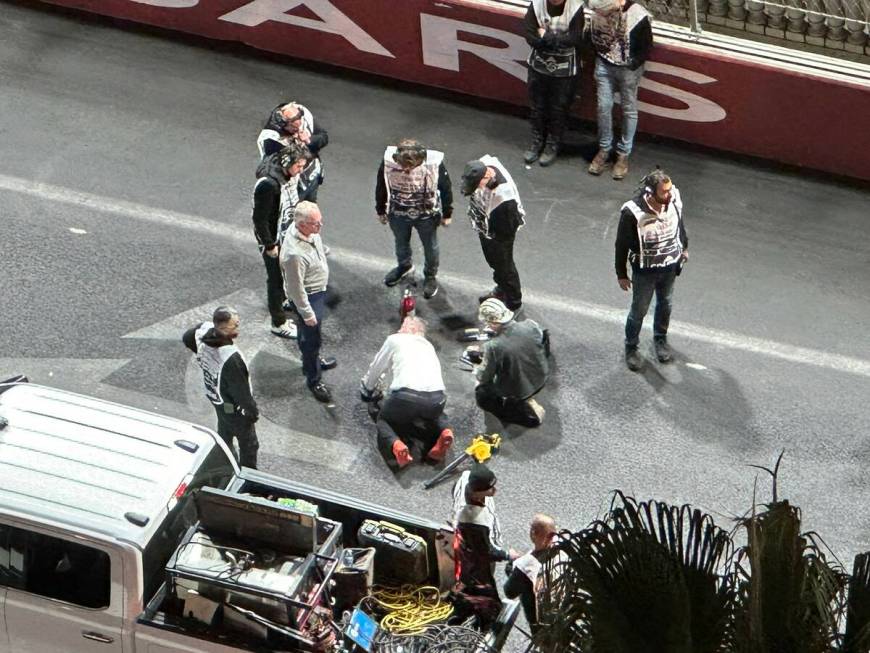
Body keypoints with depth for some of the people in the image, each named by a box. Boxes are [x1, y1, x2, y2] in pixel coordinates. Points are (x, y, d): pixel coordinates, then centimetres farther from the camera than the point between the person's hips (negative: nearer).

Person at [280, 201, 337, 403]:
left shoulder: (307, 229, -17)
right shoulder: (294, 254, -42)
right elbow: (296, 288, -29)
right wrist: (307, 313, -19)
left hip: (319, 290, 8)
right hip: (308, 297, -8)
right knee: (310, 338, 12)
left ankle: (313, 359, 56)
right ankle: (313, 380, 32)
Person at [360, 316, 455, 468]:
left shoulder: (394, 340, 17)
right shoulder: (428, 346, 30)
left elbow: (375, 369, 25)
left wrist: (367, 388, 45)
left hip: (407, 396, -4)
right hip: (436, 397, 4)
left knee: (384, 420, 25)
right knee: (434, 414, 39)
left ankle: (395, 444, -10)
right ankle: (442, 431, 3)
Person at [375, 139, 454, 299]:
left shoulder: (435, 163, -33)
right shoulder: (388, 161, -29)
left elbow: (446, 189, -13)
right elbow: (381, 187, -9)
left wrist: (447, 214, -1)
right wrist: (380, 211, 4)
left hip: (426, 215, -2)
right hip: (398, 213, 2)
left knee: (430, 247, 22)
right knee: (401, 243, 29)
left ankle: (430, 276, 49)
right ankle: (404, 266, 59)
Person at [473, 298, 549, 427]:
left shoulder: (493, 347, -34)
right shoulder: (531, 325, -23)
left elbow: (484, 377, -17)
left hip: (516, 392, -6)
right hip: (541, 379, 6)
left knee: (481, 393, 22)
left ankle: (526, 412, 7)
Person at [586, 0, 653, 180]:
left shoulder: (638, 16, -24)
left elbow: (647, 47, -13)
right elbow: (592, 35, 7)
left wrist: (632, 64, -18)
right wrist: (599, 55, -1)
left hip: (628, 69, -3)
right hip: (604, 66, 3)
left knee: (628, 110, 8)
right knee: (603, 107, 8)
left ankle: (624, 154, 20)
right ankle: (604, 150, 25)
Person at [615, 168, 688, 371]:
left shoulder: (674, 200, -21)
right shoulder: (633, 212, -33)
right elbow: (622, 244, -18)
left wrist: (684, 247, 18)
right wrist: (621, 274, -9)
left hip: (671, 265, 4)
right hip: (645, 270, -4)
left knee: (665, 305, 26)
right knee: (639, 310, 16)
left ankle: (660, 339, 52)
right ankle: (631, 348, 40)